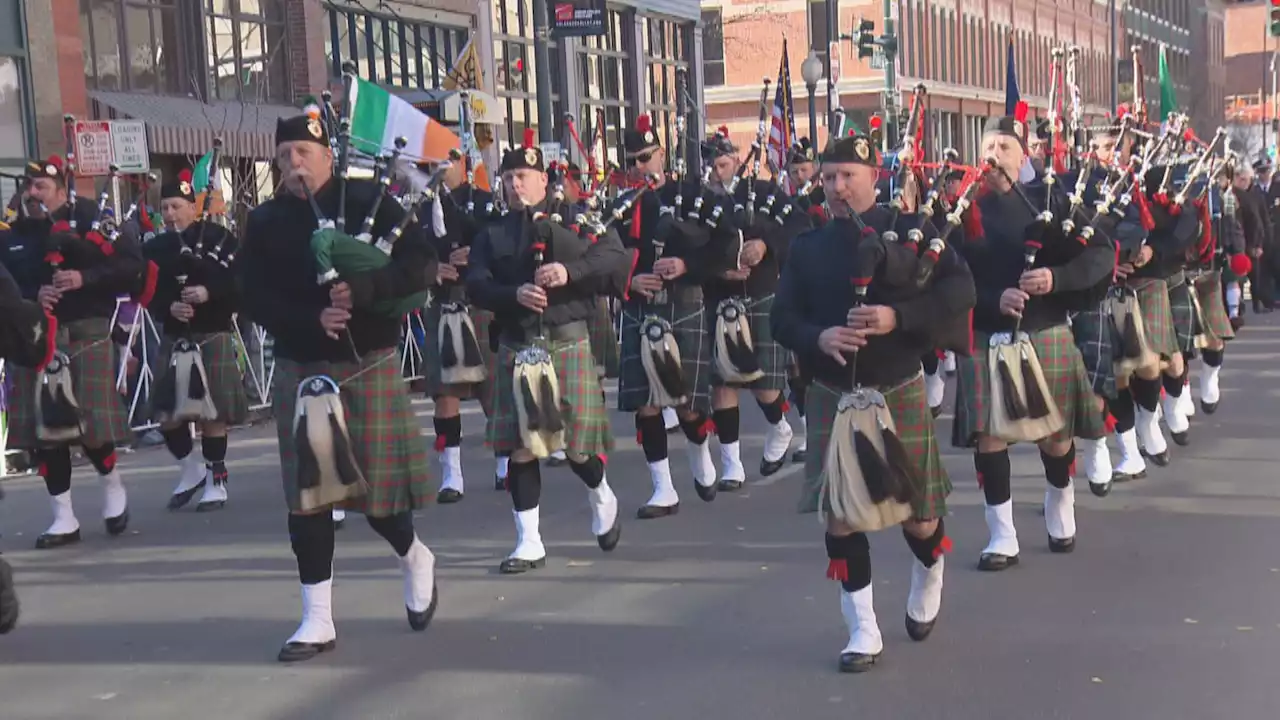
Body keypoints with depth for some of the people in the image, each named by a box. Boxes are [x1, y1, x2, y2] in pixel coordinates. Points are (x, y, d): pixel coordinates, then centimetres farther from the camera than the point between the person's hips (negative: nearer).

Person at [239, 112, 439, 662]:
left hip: (369, 363, -2)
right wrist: (312, 320, -20)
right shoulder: (264, 221, 5)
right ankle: (317, 620, 10)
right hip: (300, 369, 2)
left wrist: (363, 290, -25)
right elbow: (256, 299, -2)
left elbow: (421, 263, -10)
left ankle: (416, 560, 34)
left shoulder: (370, 201, -2)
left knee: (378, 487, 2)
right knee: (305, 493, 1)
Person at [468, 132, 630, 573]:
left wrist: (570, 270, -23)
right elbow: (476, 286, 0)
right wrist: (515, 294, -19)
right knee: (519, 446, 0)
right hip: (516, 347, 2)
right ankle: (529, 543, 10)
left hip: (568, 342, -2)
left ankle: (602, 497, 36)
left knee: (577, 444, 2)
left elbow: (615, 260, -6)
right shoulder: (493, 235, 13)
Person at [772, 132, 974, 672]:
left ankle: (927, 586, 41)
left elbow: (960, 289, -10)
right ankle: (863, 631, 13)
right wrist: (818, 337, -20)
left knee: (918, 514, 9)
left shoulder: (910, 229, -3)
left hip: (898, 393, -2)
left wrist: (899, 316, -25)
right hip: (833, 398, 2)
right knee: (839, 515, 0)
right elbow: (782, 319, 2)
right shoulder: (807, 246, 4)